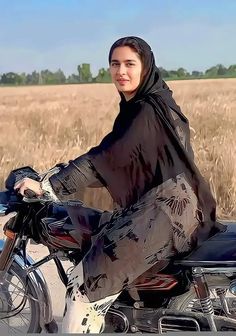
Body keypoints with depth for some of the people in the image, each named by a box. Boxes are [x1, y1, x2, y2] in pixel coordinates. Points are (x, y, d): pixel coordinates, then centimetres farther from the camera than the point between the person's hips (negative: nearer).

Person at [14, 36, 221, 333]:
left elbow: (108, 157, -21)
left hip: (166, 208, -11)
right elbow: (114, 158, 22)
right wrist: (68, 172, 19)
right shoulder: (139, 105, 16)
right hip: (159, 202, 11)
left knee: (87, 284, -18)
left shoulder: (147, 111, -14)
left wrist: (48, 186, -19)